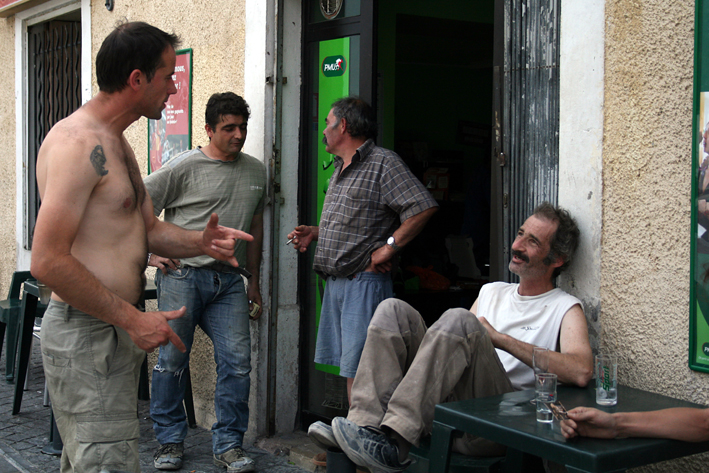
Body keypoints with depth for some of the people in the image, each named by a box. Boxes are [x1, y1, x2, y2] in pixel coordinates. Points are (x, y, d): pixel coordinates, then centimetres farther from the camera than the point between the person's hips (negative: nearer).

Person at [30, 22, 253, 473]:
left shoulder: (117, 143, 17)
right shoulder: (77, 141, -17)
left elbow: (149, 229, 23)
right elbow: (48, 261, -23)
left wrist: (200, 242, 1)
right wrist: (133, 319, -20)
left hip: (117, 329, 10)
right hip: (86, 333, -10)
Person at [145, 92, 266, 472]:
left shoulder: (256, 172, 14)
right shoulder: (185, 167, -3)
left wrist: (254, 281, 21)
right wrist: (153, 253, -4)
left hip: (229, 281, 4)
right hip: (182, 275, -4)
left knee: (236, 361, -3)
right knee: (172, 359, 1)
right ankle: (169, 441, 16)